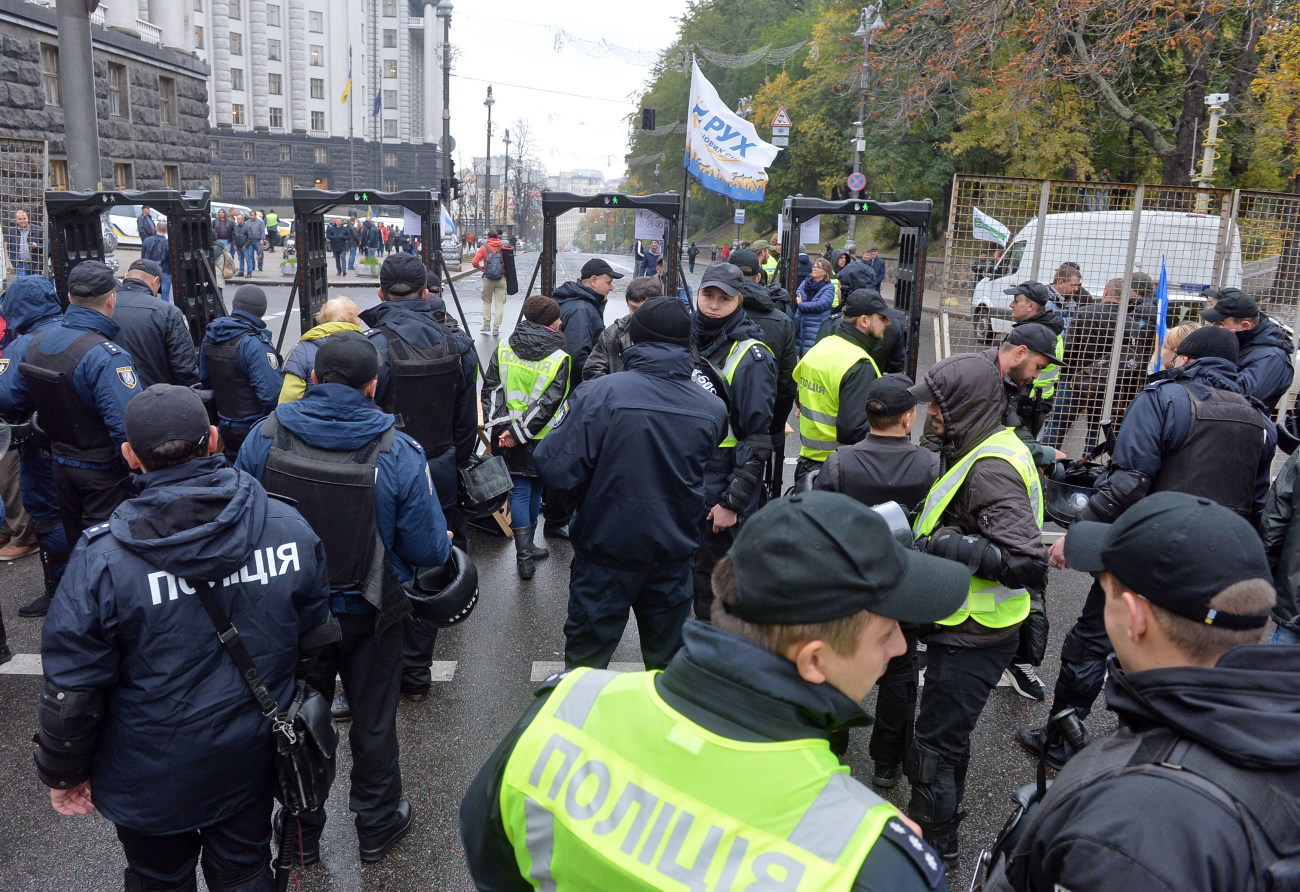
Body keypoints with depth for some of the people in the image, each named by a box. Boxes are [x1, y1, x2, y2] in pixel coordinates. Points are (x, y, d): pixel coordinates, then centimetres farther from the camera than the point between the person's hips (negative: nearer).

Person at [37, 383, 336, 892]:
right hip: (251, 765, 2)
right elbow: (316, 643, -4)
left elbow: (71, 692, -16)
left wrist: (63, 774, 2)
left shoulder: (102, 558, -25)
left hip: (149, 778, -2)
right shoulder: (289, 527, -17)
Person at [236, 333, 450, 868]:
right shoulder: (398, 453, -24)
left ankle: (299, 836, 40)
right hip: (369, 615, -2)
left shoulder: (263, 437, -16)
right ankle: (377, 826, 39)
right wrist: (443, 545, 4)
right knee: (373, 722, 20)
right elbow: (429, 551, -20)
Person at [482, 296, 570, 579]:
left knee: (520, 491, 8)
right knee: (535, 489, 16)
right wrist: (518, 431, -16)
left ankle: (525, 554, 5)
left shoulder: (503, 348, 0)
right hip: (541, 438, -2)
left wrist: (498, 427, -9)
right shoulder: (559, 358, -11)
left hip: (507, 437, 2)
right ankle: (527, 549, 30)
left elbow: (490, 389, -5)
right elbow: (548, 403, -17)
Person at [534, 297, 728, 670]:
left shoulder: (598, 394, -20)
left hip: (607, 547, -3)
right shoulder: (713, 407, -7)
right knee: (667, 654, 22)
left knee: (587, 655, 15)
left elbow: (558, 471, -22)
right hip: (675, 552, 3)